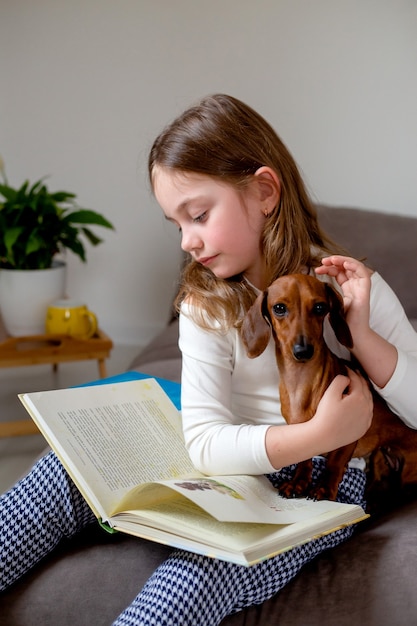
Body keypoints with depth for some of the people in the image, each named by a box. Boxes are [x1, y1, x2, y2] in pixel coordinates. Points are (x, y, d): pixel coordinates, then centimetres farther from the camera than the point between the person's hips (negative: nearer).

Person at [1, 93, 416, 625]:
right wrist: (319, 434, -27)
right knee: (74, 467, -14)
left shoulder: (353, 287, -6)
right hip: (237, 466, 4)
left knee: (204, 567, -33)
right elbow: (203, 442, -13)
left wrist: (360, 332, -21)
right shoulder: (206, 304, -1)